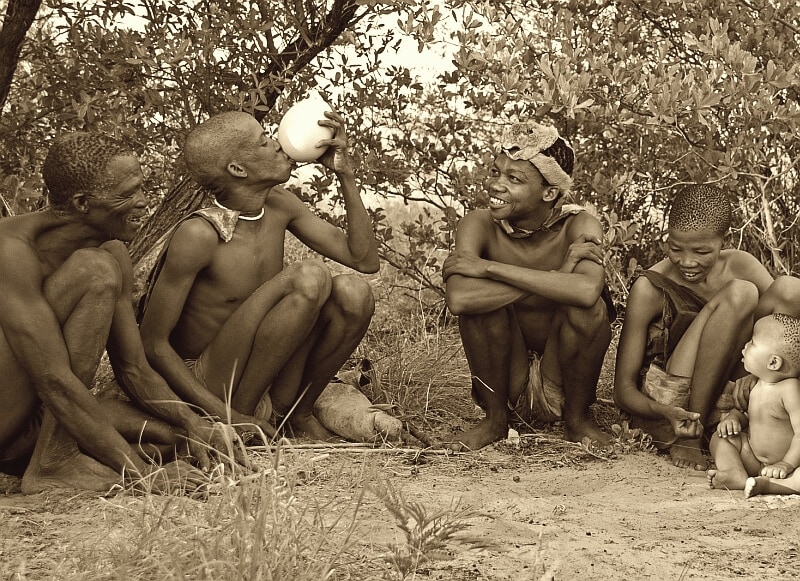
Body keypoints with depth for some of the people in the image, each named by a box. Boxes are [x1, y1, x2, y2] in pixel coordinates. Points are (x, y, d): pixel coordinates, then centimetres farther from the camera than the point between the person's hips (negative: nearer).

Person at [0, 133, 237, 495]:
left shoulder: (113, 254, 4)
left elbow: (133, 370, 7)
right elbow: (54, 381, -27)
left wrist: (192, 425, -11)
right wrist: (138, 471, -28)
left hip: (32, 428, 8)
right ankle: (55, 463, -19)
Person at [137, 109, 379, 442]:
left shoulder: (278, 206, 2)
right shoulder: (197, 234, -20)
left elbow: (365, 260, 3)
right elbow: (153, 344, -18)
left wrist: (345, 174, -6)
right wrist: (224, 415, -25)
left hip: (268, 386, 7)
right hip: (206, 386, -7)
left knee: (352, 291, -15)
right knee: (310, 278, -25)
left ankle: (298, 413, 1)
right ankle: (241, 413, -17)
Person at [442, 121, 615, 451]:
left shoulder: (579, 227, -17)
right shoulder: (480, 225, -15)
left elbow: (587, 290, -41)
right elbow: (458, 299, -35)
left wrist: (489, 268, -34)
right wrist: (556, 277, -33)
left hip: (561, 384, -1)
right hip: (506, 382, 1)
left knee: (588, 307, -28)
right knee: (479, 299, -24)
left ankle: (578, 418, -2)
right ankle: (495, 420, -4)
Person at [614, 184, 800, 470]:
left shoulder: (740, 266, 0)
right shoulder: (650, 288, -12)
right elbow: (624, 390, -11)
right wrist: (667, 413, -34)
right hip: (671, 401, -4)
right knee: (739, 293, -25)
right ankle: (686, 438, -23)